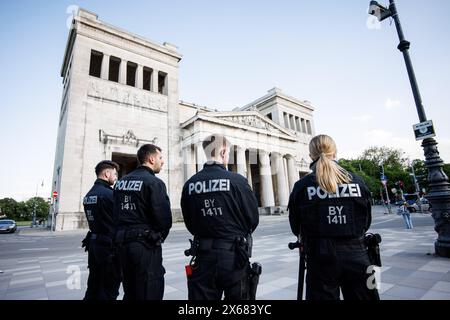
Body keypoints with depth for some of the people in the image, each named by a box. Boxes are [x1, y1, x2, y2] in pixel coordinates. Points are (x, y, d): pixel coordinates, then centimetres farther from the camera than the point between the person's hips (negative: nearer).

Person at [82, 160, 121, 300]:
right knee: (109, 290, 5)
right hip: (110, 246, -8)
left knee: (93, 286, 20)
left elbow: (97, 219, 11)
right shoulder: (109, 193, -18)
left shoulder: (88, 195, 10)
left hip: (93, 244, 8)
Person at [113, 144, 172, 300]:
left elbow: (116, 214, 10)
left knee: (130, 293, 22)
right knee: (149, 293, 5)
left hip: (123, 243, 8)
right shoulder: (154, 182, -14)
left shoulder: (121, 182, 9)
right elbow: (164, 217, -19)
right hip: (146, 245, -8)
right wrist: (159, 237, 0)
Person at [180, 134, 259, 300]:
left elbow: (189, 223, 5)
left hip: (203, 255, 3)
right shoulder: (237, 181, -14)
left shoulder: (189, 184, -3)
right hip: (234, 255, -3)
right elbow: (253, 219, -6)